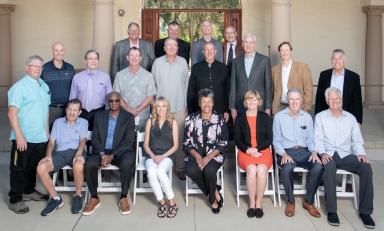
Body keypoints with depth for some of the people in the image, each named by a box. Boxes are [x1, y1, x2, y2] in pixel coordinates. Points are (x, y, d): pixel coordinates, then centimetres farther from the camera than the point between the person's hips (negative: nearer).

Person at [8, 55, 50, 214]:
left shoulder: (44, 86, 11)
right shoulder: (19, 87, -11)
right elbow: (12, 113, -16)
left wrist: (47, 131, 14)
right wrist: (19, 136, -19)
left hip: (40, 137, 7)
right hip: (24, 138, -6)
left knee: (33, 166, 18)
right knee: (19, 168, 4)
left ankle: (29, 191, 34)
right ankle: (15, 200, 14)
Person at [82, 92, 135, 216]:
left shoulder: (128, 117, 3)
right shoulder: (99, 116, 11)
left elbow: (128, 141, -6)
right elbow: (95, 138, 4)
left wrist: (112, 156, -17)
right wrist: (102, 154, -15)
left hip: (120, 151, -2)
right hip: (102, 151, 2)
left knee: (127, 163, -35)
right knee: (89, 164, -28)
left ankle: (123, 198, -15)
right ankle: (94, 198, -6)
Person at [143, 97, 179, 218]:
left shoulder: (173, 122, 4)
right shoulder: (150, 122, 9)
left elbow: (175, 145, 2)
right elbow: (145, 144, 8)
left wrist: (163, 156, -11)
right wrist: (153, 156, -9)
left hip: (167, 156, -2)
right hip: (152, 156, 2)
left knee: (160, 171, -34)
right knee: (151, 172, -33)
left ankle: (172, 203, -18)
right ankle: (162, 203, -17)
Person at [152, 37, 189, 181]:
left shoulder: (182, 62, 5)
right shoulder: (158, 62, 2)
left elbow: (186, 83, 10)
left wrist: (187, 105, 10)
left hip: (179, 107, 1)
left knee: (180, 138, 2)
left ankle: (180, 167, 12)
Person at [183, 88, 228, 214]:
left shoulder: (220, 119, 1)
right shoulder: (192, 119, 4)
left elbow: (223, 144, -3)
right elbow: (187, 143, 1)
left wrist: (208, 157, -17)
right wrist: (197, 156, -16)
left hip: (214, 154, -1)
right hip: (196, 154, 2)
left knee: (209, 170, -33)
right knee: (191, 170, -30)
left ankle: (213, 199, -3)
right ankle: (215, 192, -7)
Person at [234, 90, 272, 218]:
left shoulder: (265, 117, 8)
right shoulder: (240, 118, 9)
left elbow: (269, 139, 3)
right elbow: (237, 140, 5)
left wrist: (256, 149, -11)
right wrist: (248, 150, -12)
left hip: (263, 151, 0)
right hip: (245, 152, 0)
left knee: (261, 170, -32)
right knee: (252, 170, -32)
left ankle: (258, 203, -15)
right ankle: (252, 203, -15)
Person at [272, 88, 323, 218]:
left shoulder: (307, 117, 12)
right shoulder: (279, 117, 4)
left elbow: (310, 140, 11)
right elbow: (276, 140, 1)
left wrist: (314, 152, -10)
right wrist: (283, 154, -15)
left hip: (303, 151, 3)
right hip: (286, 151, -2)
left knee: (318, 167, -27)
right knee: (287, 169, -35)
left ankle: (309, 202, -6)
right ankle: (291, 201, -9)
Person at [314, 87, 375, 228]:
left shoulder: (351, 118, 17)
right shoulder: (320, 117, 10)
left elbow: (357, 141, 13)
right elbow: (318, 140, 2)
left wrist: (361, 154, -7)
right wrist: (323, 153, -17)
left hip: (346, 155, 3)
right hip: (328, 154, -3)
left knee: (366, 167, -27)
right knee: (329, 167, -38)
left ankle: (365, 211, -17)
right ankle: (332, 211, -29)